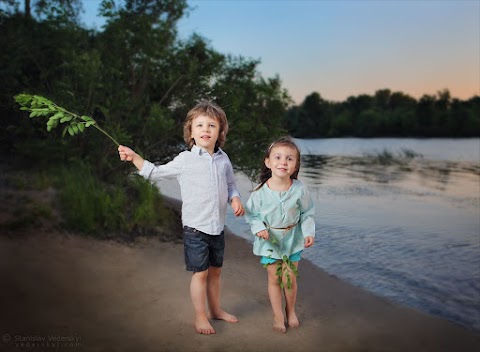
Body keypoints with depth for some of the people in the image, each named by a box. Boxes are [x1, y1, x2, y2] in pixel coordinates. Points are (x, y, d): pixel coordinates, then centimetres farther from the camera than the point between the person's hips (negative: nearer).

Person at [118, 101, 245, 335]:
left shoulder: (223, 159, 4)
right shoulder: (185, 160, -7)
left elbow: (230, 185, 15)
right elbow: (156, 173, 2)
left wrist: (235, 199, -5)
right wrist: (133, 157, -7)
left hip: (218, 226, 5)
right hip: (195, 226, -4)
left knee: (215, 270, 18)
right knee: (200, 272, 1)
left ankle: (215, 309, 36)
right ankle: (200, 316, 18)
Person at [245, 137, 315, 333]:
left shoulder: (299, 189, -15)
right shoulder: (260, 191, -18)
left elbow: (307, 213, 0)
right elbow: (251, 213, -4)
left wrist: (309, 232, -9)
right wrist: (258, 228, -20)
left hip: (292, 238, 1)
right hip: (269, 240, 0)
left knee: (290, 278, 8)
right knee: (274, 279, 9)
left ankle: (291, 311, 34)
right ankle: (278, 316, 26)